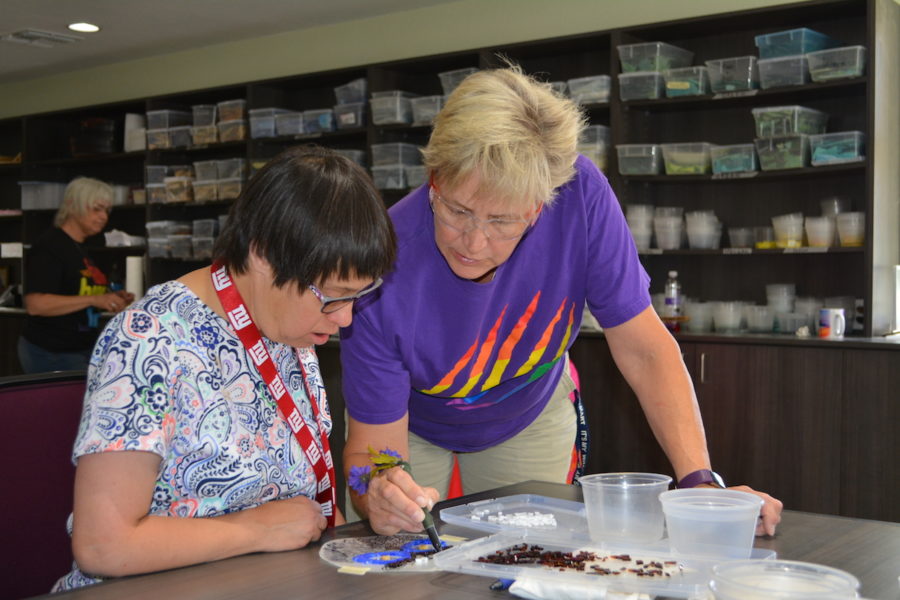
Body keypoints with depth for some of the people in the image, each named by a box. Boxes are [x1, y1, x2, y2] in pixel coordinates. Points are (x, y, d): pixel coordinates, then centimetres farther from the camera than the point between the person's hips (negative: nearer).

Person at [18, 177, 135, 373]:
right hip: (51, 354, -8)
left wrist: (111, 299, 7)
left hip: (82, 348, 8)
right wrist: (94, 300, -25)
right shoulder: (49, 246, -12)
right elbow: (35, 305, -22)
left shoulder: (80, 248, 16)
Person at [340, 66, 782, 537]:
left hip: (530, 419, 2)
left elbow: (643, 350, -24)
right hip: (416, 427, -1)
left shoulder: (579, 195, -32)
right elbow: (373, 443, -30)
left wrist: (700, 482, -32)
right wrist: (377, 496, -53)